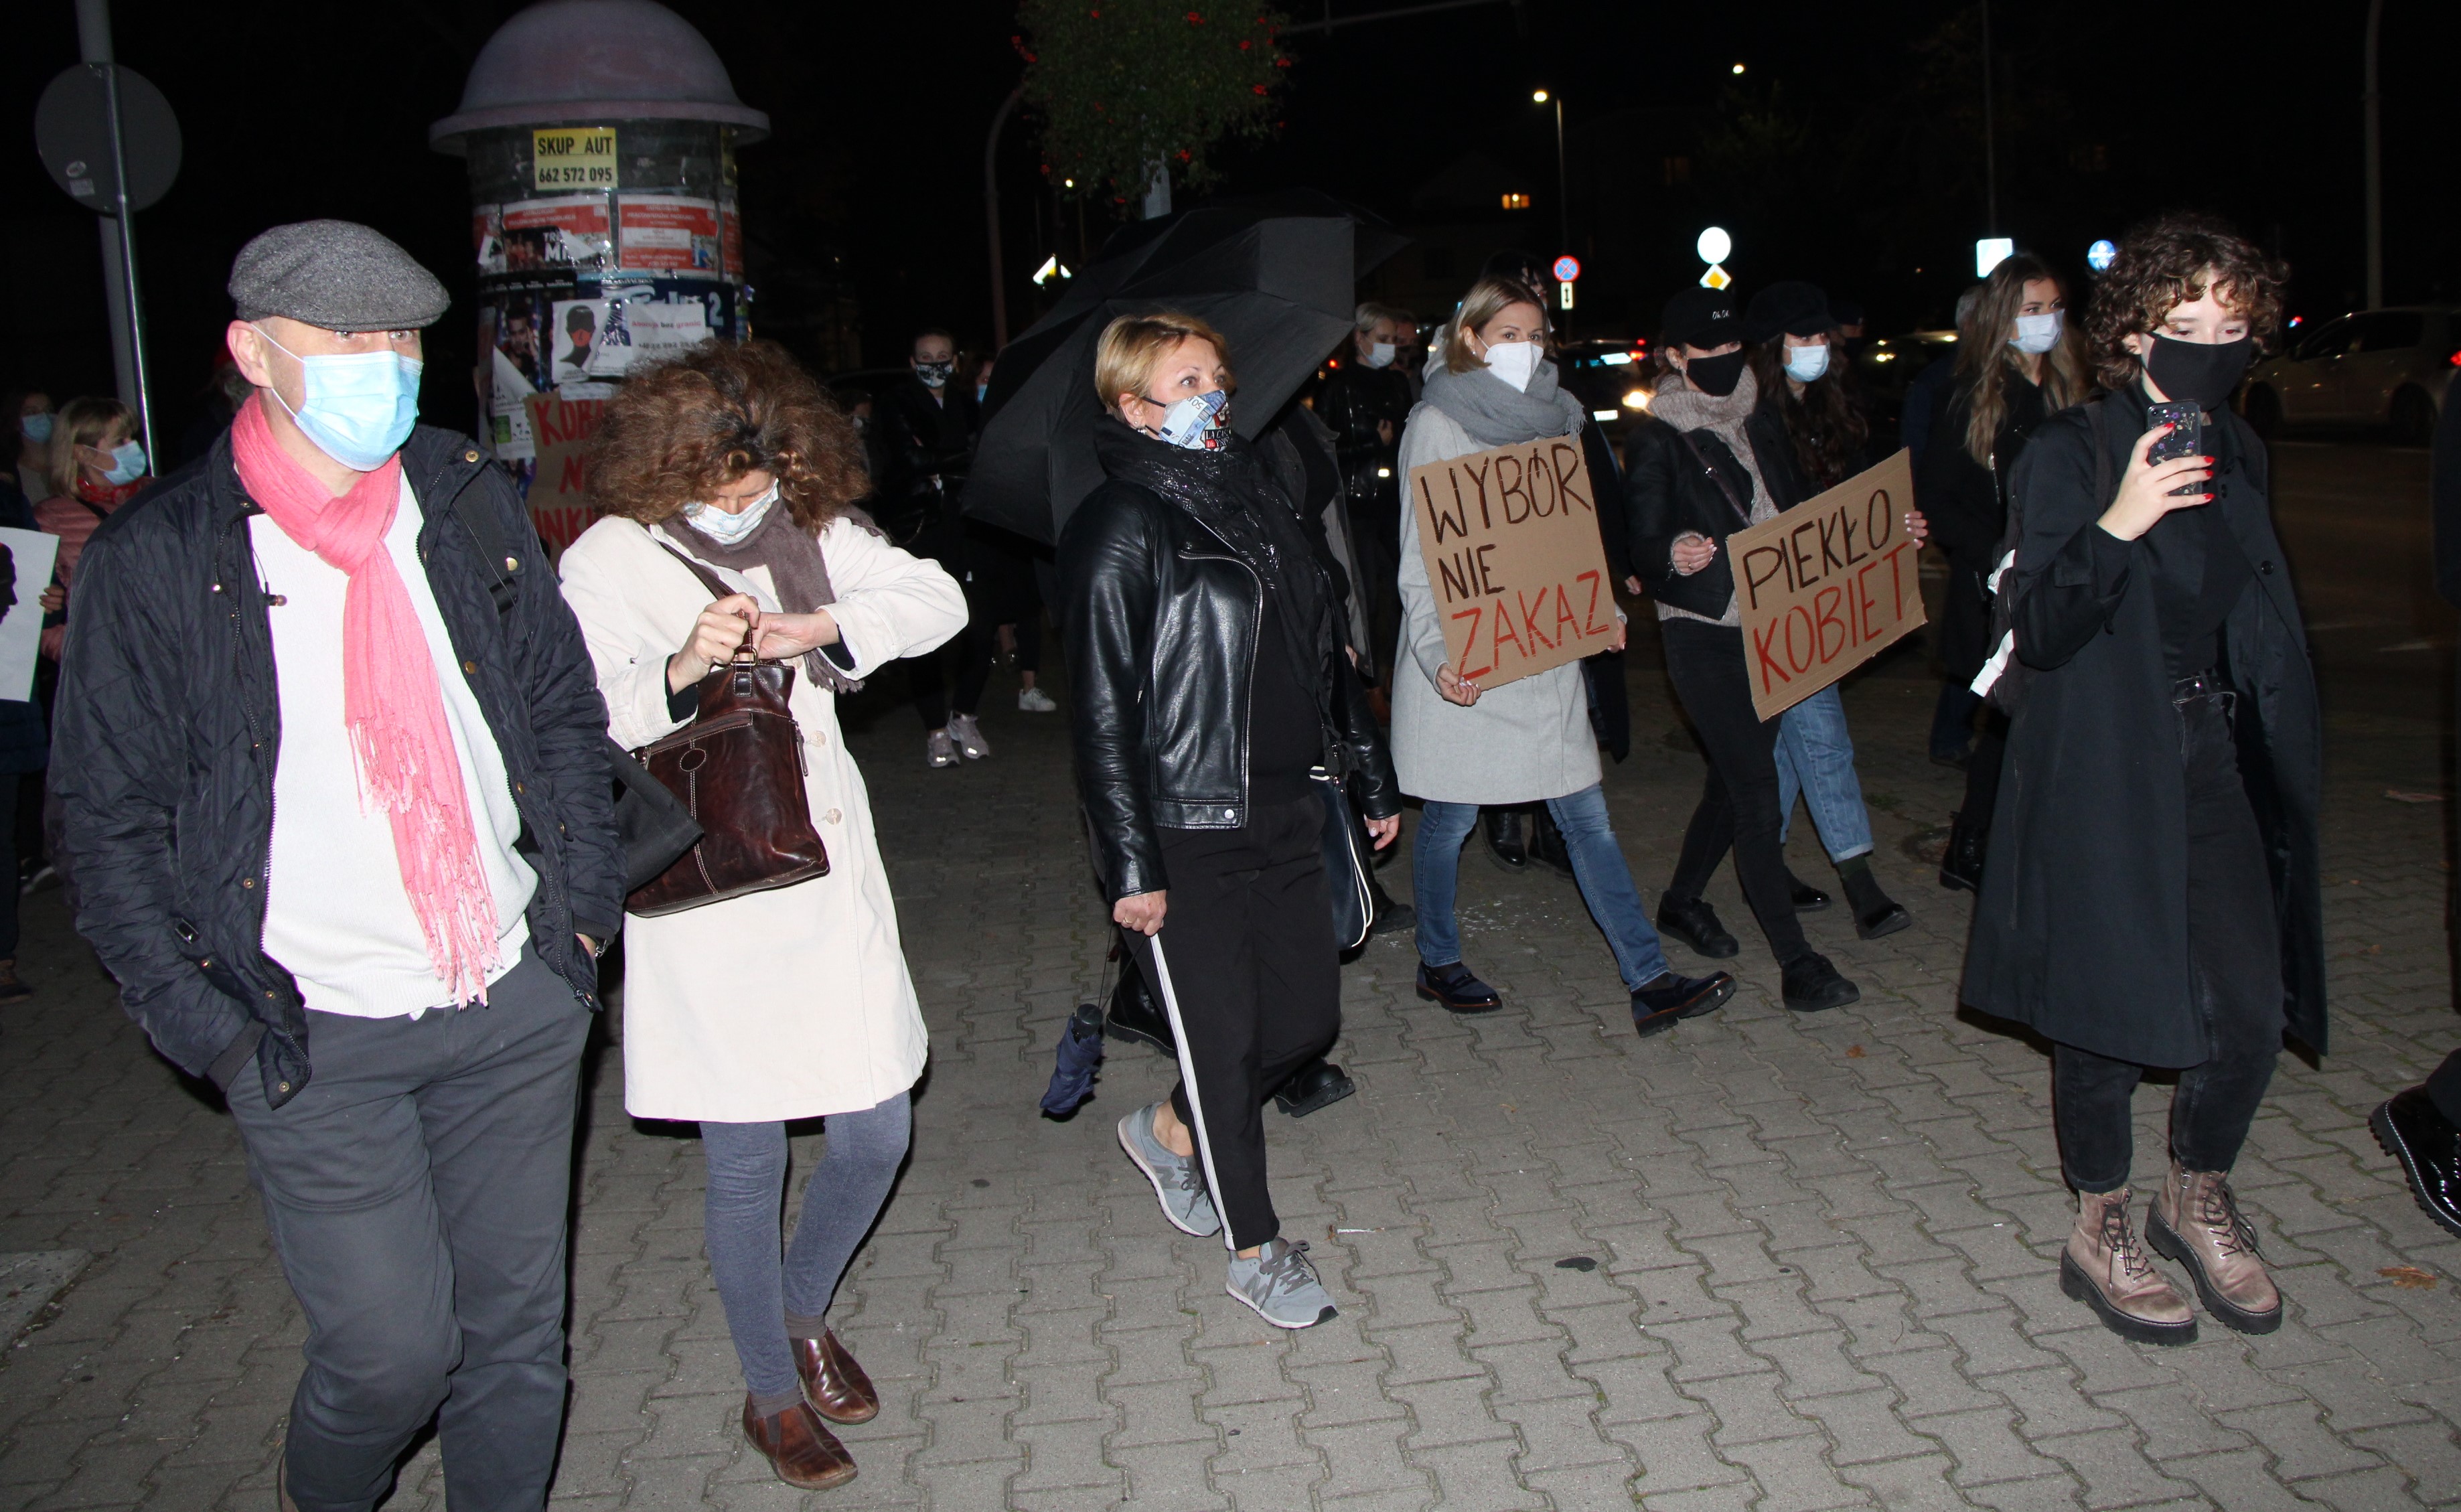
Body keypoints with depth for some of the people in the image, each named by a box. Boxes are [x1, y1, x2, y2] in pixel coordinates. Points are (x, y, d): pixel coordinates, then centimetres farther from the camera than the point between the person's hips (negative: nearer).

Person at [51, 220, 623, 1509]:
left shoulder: (468, 505, 4)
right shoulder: (153, 564, -7)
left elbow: (563, 707, 12)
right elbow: (110, 816, -2)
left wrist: (584, 897, 5)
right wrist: (203, 1020, -6)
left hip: (517, 1002, 4)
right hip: (317, 1039, -3)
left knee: (516, 1327, 12)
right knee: (391, 1351, 2)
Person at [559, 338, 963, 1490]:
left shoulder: (813, 532, 5)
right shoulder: (607, 564, -8)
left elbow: (937, 596, 1)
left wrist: (829, 625, -16)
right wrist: (679, 669, -35)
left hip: (830, 878, 5)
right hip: (707, 897, -4)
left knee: (876, 1134, 9)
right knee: (747, 1166, 6)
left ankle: (804, 1313, 39)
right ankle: (772, 1390, 29)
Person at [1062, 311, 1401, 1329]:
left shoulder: (1255, 501, 13)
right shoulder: (1121, 529, -10)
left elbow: (1324, 653, 20)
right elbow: (1102, 707, -15)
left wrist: (1374, 778, 21)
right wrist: (1130, 864, -18)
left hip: (1283, 815, 8)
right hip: (1185, 838, -7)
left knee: (1309, 1016, 11)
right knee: (1225, 1041, 2)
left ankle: (1170, 1131, 36)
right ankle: (1255, 1252, 20)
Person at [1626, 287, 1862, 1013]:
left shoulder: (1761, 425, 12)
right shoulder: (1658, 441, -6)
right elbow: (1641, 548, -11)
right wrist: (1674, 557, -33)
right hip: (1703, 633, -6)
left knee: (1735, 776, 14)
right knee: (1755, 787, -10)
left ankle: (1683, 899, 35)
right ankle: (1795, 961, -7)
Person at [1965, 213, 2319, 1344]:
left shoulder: (2236, 451, 10)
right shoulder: (2070, 455, -10)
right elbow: (2038, 633, -17)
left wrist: (2287, 756, 17)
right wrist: (2116, 525, -30)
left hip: (2221, 758, 6)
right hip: (2105, 775, -5)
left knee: (2254, 1005, 1)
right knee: (2111, 1012, 2)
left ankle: (2197, 1197, 27)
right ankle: (2099, 1235, 22)